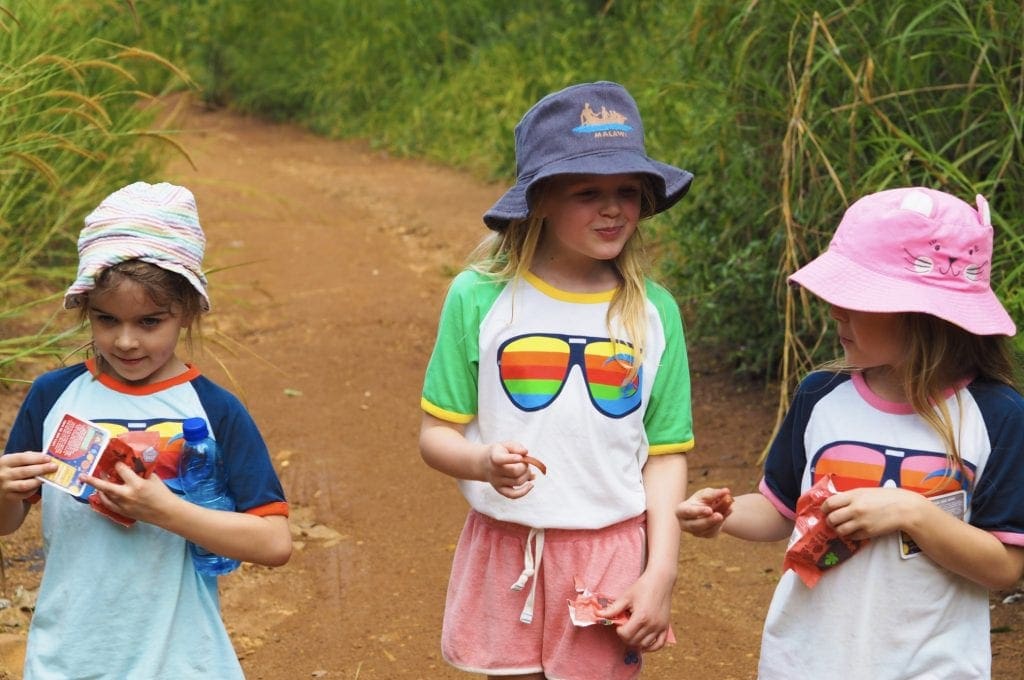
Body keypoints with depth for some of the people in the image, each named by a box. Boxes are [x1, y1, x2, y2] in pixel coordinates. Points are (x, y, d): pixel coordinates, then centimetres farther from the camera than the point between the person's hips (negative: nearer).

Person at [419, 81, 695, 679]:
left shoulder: (654, 313, -2)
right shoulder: (479, 298, -6)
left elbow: (666, 455, 1)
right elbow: (437, 433, -2)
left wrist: (661, 574, -6)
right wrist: (482, 462, -24)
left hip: (611, 556, 1)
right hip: (503, 549, 0)